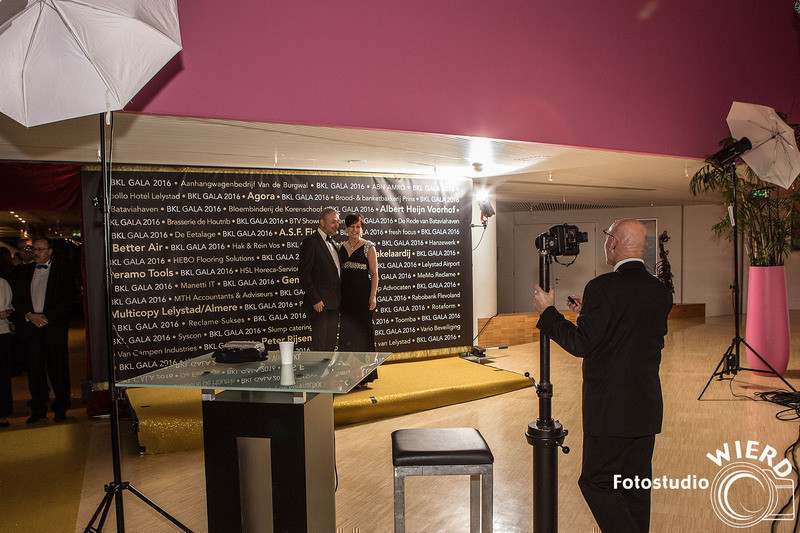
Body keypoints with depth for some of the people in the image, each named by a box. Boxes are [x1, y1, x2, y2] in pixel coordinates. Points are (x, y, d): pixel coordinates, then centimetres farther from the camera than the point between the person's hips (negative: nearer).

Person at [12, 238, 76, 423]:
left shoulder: (62, 272, 0)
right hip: (32, 326, 4)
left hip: (55, 327, -3)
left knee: (58, 367, 1)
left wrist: (47, 318, -13)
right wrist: (29, 316, -6)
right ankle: (38, 409, 16)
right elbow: (18, 298, 11)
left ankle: (61, 408, 13)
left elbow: (67, 300, -6)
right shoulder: (26, 271, 12)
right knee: (34, 368, 5)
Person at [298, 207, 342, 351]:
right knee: (319, 344, -2)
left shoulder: (334, 244, 17)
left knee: (331, 342, 13)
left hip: (333, 303, 8)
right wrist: (315, 300, -18)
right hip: (319, 303, -8)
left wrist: (338, 299, 13)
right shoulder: (310, 242, -10)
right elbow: (303, 274, -14)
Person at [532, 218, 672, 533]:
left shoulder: (602, 288, -17)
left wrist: (547, 312, -5)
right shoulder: (661, 292, 6)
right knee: (636, 484, 17)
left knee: (596, 481, 5)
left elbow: (582, 344, -17)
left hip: (610, 407, -7)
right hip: (648, 407, 7)